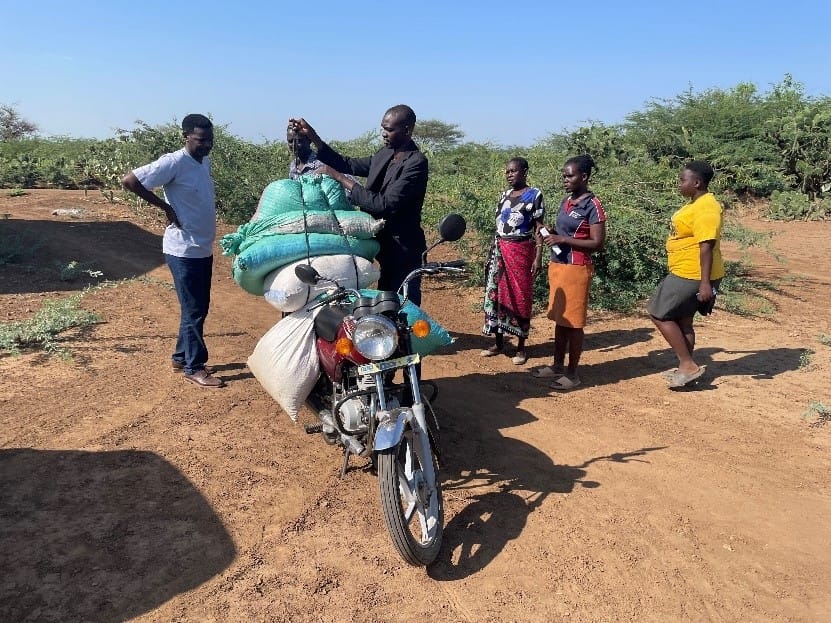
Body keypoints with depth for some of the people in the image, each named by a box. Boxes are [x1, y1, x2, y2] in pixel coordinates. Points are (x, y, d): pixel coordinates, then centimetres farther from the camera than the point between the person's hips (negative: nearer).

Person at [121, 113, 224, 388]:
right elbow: (129, 180, -18)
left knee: (199, 308, 15)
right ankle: (194, 367, 11)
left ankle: (182, 357, 29)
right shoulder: (174, 162, -15)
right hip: (184, 250, -8)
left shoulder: (205, 162, 8)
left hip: (204, 249, 8)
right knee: (194, 310, -1)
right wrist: (166, 207, -15)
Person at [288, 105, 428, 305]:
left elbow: (384, 204, -25)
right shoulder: (386, 154, 8)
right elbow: (349, 164, 12)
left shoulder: (416, 163, -18)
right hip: (386, 244, 9)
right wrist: (312, 136, 3)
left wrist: (340, 178, -20)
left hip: (403, 250, -8)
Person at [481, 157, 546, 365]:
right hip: (499, 251, 6)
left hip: (521, 251, -6)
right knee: (496, 294, 7)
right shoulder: (504, 195, 12)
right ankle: (499, 343, 20)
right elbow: (498, 225, 14)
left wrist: (538, 257, -15)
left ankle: (521, 347, 11)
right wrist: (492, 252, 12)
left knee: (520, 297, 1)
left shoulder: (534, 195, -5)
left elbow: (539, 228, -8)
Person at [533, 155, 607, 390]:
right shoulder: (566, 201, 11)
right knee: (559, 319, 14)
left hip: (576, 269, -8)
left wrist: (563, 240, -20)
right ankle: (557, 365, 25)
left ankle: (572, 373, 10)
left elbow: (597, 243, -15)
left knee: (573, 322, 0)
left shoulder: (592, 206, -12)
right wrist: (551, 234, 2)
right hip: (556, 265, 8)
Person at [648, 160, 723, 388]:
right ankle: (686, 367, 27)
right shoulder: (696, 204, 13)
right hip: (686, 274, 10)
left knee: (659, 315, -4)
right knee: (682, 320, 16)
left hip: (692, 276, -10)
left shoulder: (706, 209, -19)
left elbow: (707, 246, -25)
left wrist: (705, 283, -28)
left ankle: (688, 365, 3)